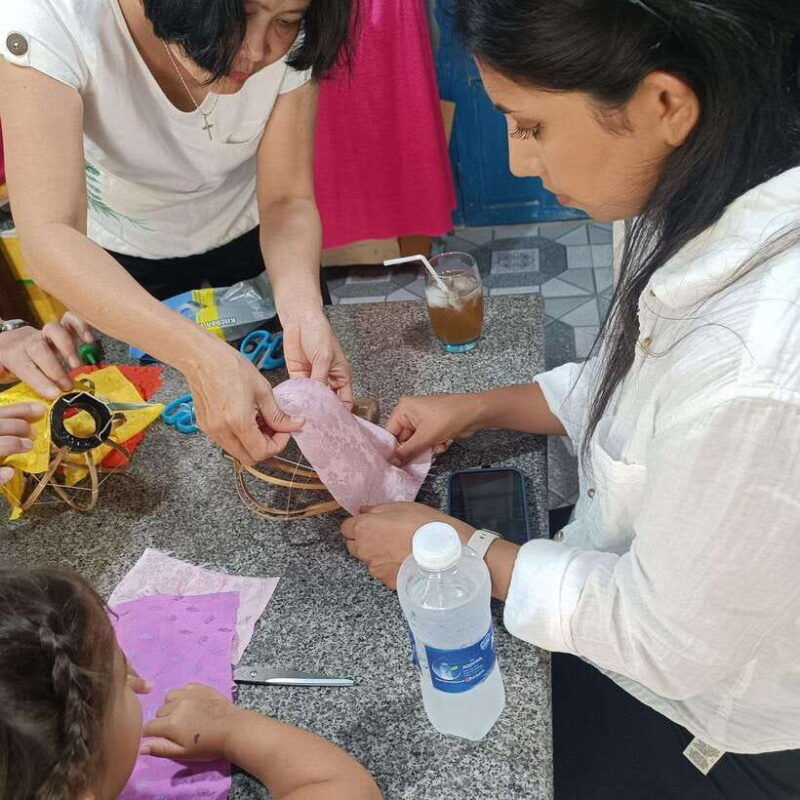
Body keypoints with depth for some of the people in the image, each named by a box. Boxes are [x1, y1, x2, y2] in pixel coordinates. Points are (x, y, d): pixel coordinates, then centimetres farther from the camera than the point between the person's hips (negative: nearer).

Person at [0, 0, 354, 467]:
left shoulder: (288, 41, -30)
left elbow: (286, 201, -23)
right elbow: (50, 238, -44)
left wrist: (302, 312, -44)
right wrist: (203, 357, -57)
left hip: (247, 234, 1)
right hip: (121, 259, -1)